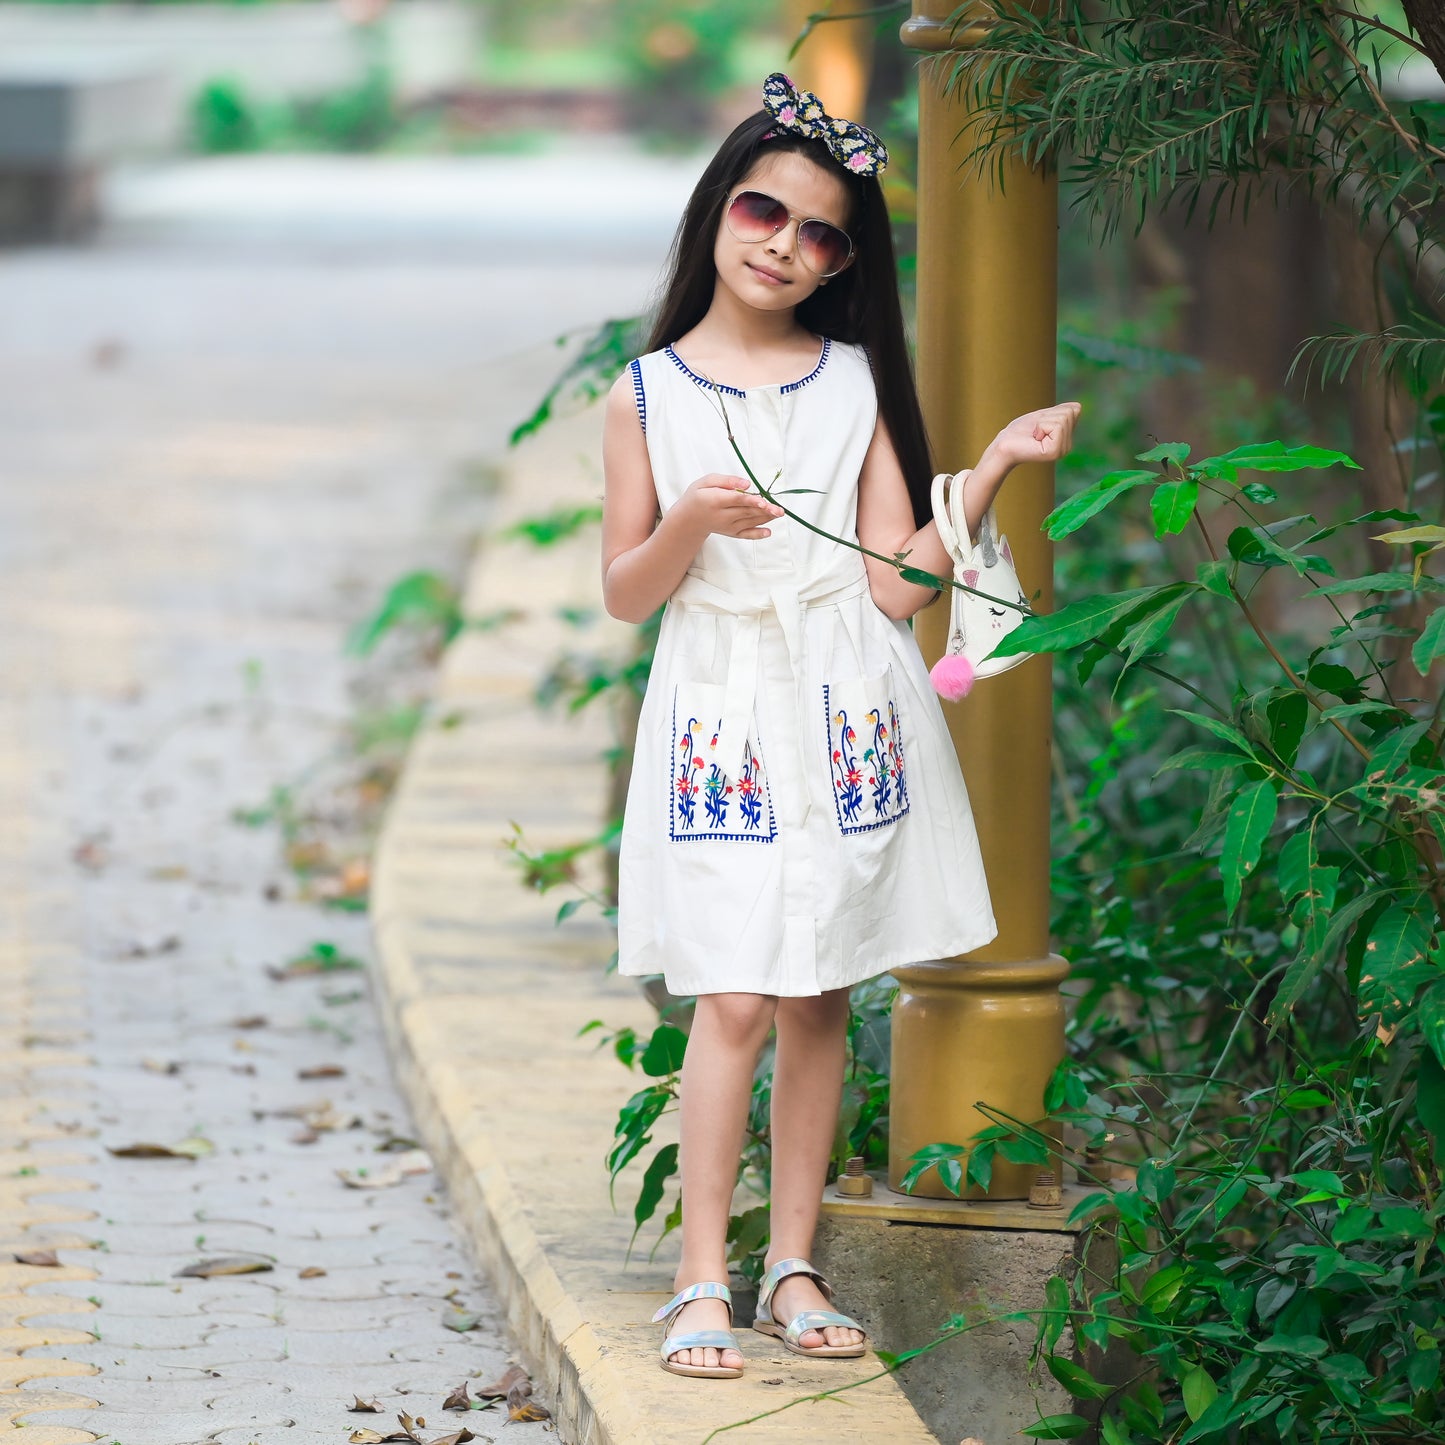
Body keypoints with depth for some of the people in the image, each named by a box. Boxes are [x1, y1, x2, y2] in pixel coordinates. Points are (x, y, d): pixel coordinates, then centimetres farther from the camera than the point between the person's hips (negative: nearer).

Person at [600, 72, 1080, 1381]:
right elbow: (623, 595, 4)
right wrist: (689, 526, -15)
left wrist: (997, 464, -7)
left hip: (846, 717, 2)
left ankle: (794, 1269, 12)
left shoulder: (856, 383, 7)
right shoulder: (646, 397, 3)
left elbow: (897, 583, 2)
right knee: (736, 999, -10)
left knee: (821, 997, 5)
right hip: (720, 717, -2)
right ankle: (702, 1279, -6)